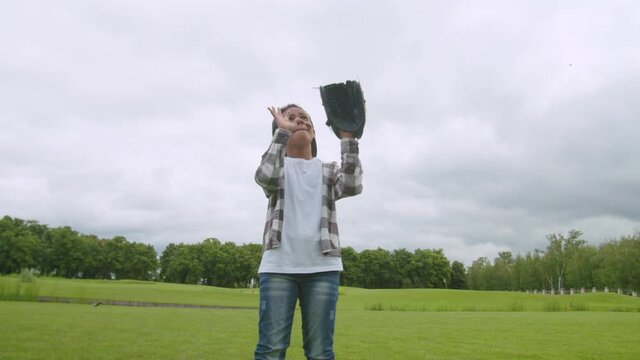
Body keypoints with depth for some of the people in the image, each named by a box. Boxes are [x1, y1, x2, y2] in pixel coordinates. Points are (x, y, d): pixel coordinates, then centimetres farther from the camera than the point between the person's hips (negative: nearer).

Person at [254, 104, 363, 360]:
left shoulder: (328, 170, 18)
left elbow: (352, 186, -5)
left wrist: (347, 137, -6)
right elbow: (265, 177, -13)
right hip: (279, 266, -1)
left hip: (322, 267, 2)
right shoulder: (277, 167, 13)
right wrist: (282, 130, -7)